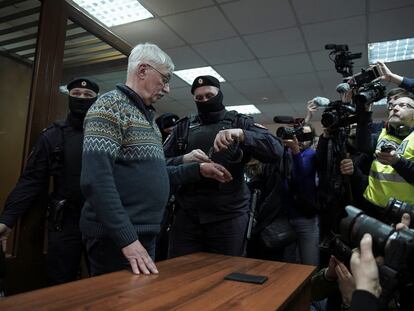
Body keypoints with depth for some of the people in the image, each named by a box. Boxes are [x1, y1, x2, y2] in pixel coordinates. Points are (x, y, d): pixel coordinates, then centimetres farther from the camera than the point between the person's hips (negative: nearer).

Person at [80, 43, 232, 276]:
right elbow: (96, 180, -23)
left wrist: (199, 170, 12)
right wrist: (127, 239, -24)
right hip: (116, 239, -9)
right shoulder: (110, 106, -13)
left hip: (146, 235, 9)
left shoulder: (147, 117, 16)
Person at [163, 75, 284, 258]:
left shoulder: (239, 123, 6)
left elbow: (276, 151, -8)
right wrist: (183, 160, -15)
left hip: (229, 216, -1)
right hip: (187, 215, 2)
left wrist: (241, 134, -22)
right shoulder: (184, 127, 12)